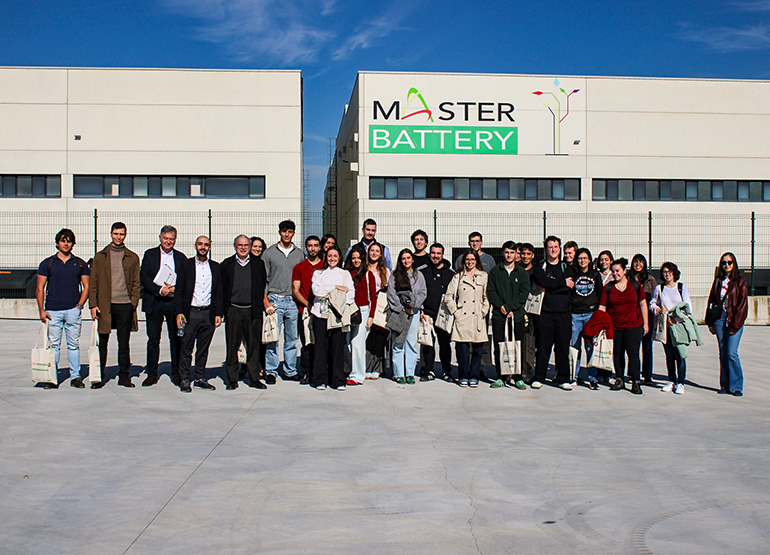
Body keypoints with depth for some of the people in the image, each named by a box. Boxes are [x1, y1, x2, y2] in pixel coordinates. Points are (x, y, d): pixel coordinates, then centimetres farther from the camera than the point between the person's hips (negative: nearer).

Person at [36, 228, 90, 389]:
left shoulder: (80, 264, 11)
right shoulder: (47, 263, 8)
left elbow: (86, 286, 10)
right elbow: (40, 288, 6)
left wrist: (79, 305, -4)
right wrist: (41, 310, -3)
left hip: (73, 311, 0)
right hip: (52, 311, 0)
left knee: (73, 345, 3)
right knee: (53, 345, 1)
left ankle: (75, 376, 9)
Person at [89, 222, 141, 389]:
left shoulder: (132, 258, 9)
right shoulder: (100, 256, 9)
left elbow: (137, 283, 9)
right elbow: (93, 283, 7)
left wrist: (133, 302, -4)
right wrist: (93, 305, -3)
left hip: (125, 306, 0)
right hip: (104, 306, 0)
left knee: (124, 343, 5)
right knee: (102, 342, 3)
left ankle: (124, 375, 13)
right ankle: (99, 376, 12)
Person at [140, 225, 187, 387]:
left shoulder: (181, 258, 10)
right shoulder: (150, 254, 6)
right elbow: (143, 277, -3)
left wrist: (174, 288, -11)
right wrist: (160, 290, -14)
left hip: (174, 302, 1)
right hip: (154, 302, -1)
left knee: (176, 340, 3)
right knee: (153, 340, 3)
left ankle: (176, 373, 13)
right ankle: (151, 374, 12)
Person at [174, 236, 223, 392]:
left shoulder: (215, 267, 10)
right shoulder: (186, 265, 3)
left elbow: (219, 292, 11)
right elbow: (179, 290, 1)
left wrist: (219, 313, 3)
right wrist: (179, 312, -8)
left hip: (208, 313, 2)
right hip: (190, 313, -2)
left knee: (203, 349, 8)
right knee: (186, 348, 0)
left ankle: (200, 378, 17)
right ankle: (184, 380, 8)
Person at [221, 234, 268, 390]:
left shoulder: (258, 263, 8)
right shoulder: (226, 264, 7)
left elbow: (263, 286, 11)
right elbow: (221, 288, 7)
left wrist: (259, 306, 3)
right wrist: (223, 309, 0)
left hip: (252, 311, 0)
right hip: (233, 311, 0)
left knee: (253, 345, 4)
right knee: (232, 345, 3)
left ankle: (254, 378, 13)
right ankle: (232, 378, 12)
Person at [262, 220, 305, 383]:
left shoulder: (299, 254, 11)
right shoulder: (269, 253, 3)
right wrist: (266, 301, -7)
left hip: (293, 302, 2)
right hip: (275, 300, -2)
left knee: (292, 339, 6)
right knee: (273, 338, -4)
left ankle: (290, 371, 15)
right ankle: (271, 371, 4)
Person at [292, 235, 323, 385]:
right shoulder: (299, 267, 12)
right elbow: (295, 291, 6)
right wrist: (308, 304, -9)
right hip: (305, 311, 0)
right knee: (307, 344, -2)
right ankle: (306, 374, 6)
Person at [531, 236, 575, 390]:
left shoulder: (566, 267, 16)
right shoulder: (539, 267, 10)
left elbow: (569, 287, 0)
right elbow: (542, 282, -11)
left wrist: (549, 287, -8)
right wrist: (563, 282, -9)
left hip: (563, 313, 2)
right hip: (546, 312, -2)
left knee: (563, 347, 2)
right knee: (543, 346, -2)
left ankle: (564, 379, 10)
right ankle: (539, 378, 6)